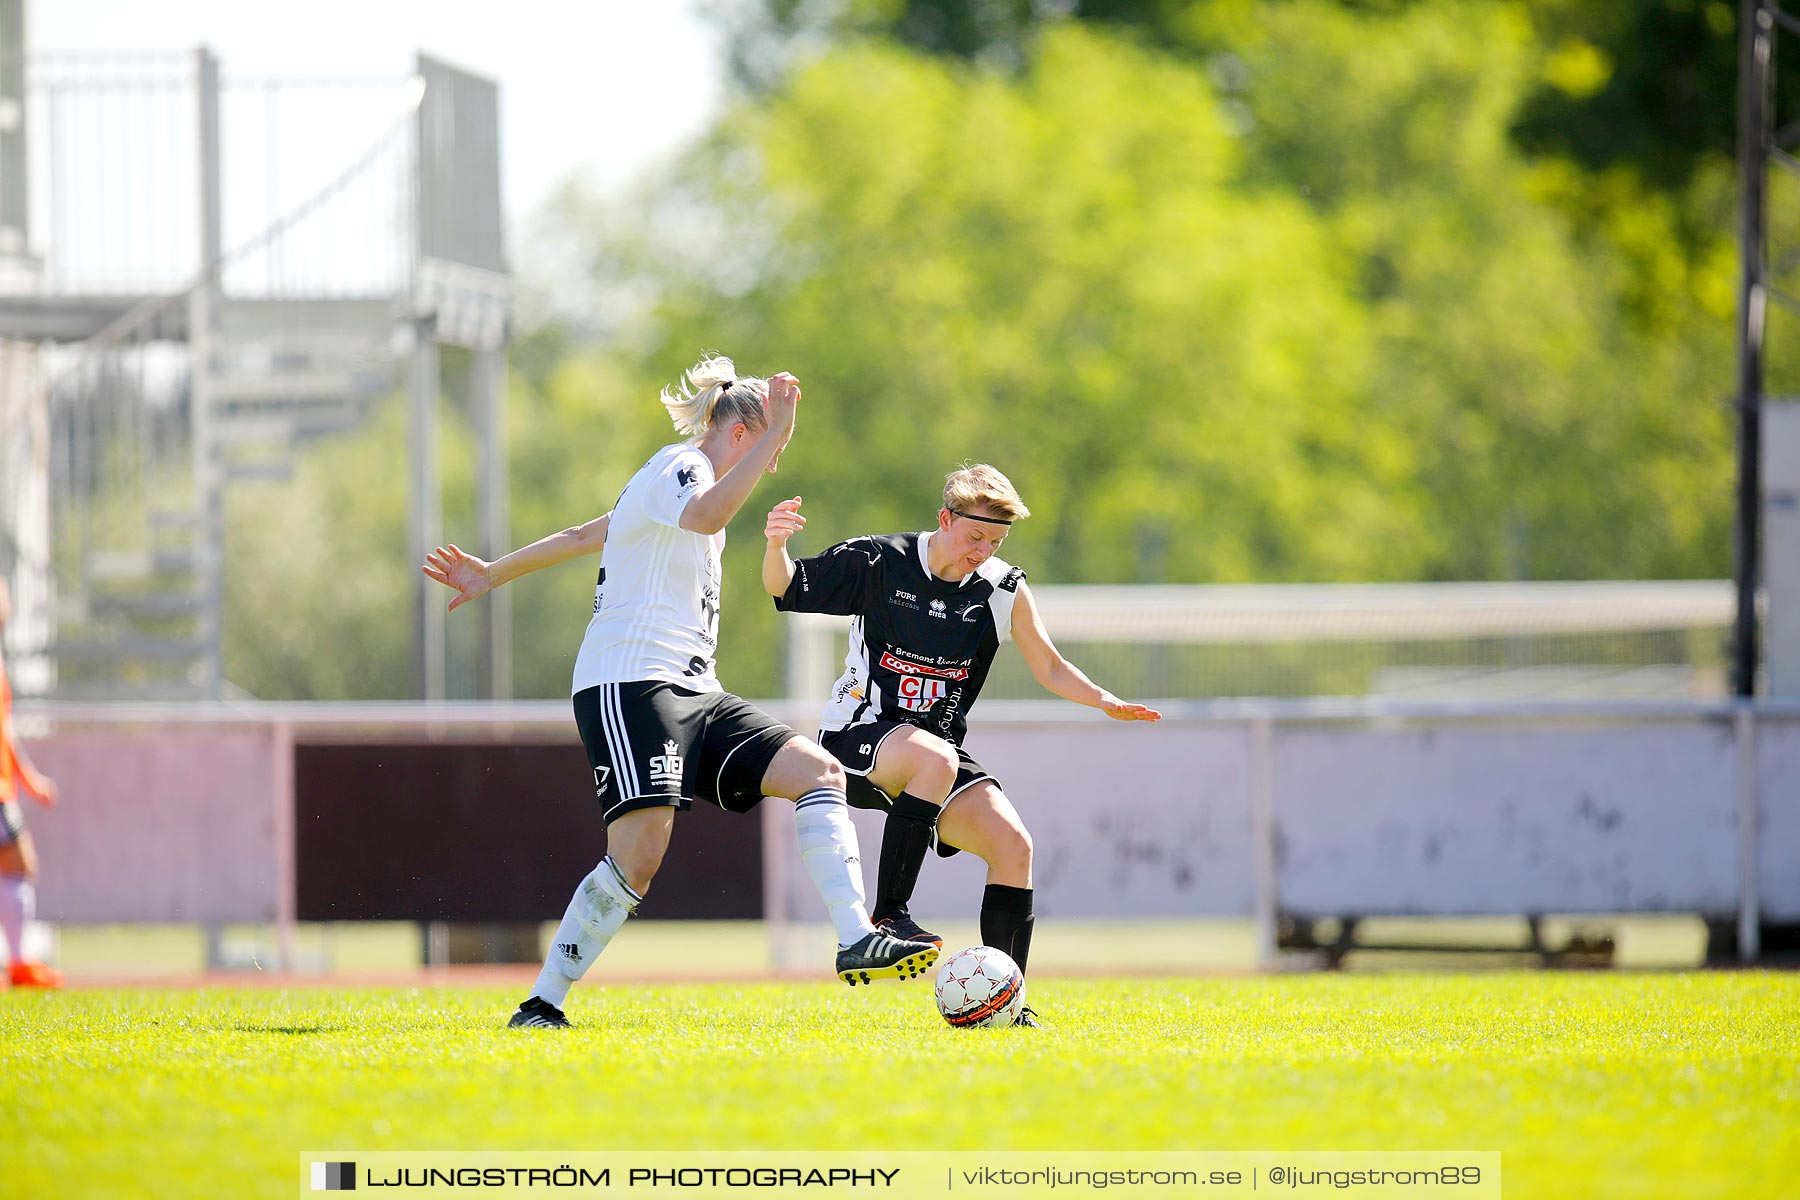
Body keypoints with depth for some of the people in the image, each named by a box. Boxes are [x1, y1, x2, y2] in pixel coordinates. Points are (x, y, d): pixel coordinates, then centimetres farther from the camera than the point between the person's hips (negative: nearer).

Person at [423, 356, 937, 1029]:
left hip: (692, 695, 10)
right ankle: (542, 1005, -12)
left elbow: (579, 537, 32)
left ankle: (857, 943, -16)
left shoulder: (695, 482, 26)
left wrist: (495, 575, 39)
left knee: (819, 772, -6)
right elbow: (706, 517, -29)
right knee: (639, 856, -22)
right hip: (630, 687, -10)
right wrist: (775, 436, -28)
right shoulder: (676, 467, -3)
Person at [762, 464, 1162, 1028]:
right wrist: (776, 546, -23)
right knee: (936, 758, -37)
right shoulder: (876, 561, -8)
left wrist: (1105, 701, -11)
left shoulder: (1003, 589, 0)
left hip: (938, 748, 5)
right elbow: (786, 588, -1)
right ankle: (889, 914, -28)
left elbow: (1050, 668, 7)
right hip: (856, 739, -5)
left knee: (1013, 844, -15)